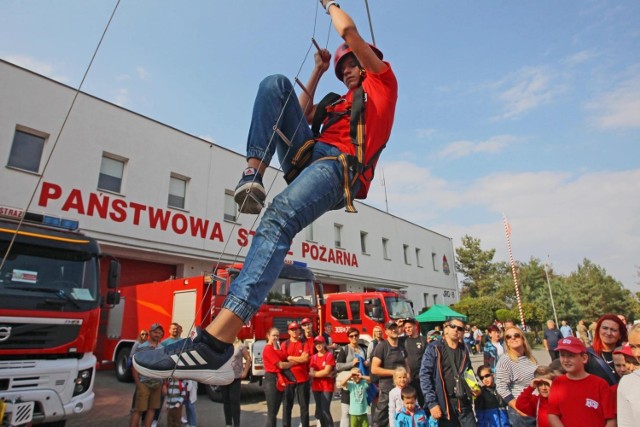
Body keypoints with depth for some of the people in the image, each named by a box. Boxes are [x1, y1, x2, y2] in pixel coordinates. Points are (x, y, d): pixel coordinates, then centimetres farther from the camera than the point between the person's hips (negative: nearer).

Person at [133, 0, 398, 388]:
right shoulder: (343, 103, 39)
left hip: (339, 167, -8)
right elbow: (302, 115, 38)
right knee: (276, 84, -2)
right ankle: (254, 172, -24)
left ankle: (216, 344, -46)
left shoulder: (383, 79, 21)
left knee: (280, 218, -35)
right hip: (307, 155, 8)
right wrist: (319, 71, 41)